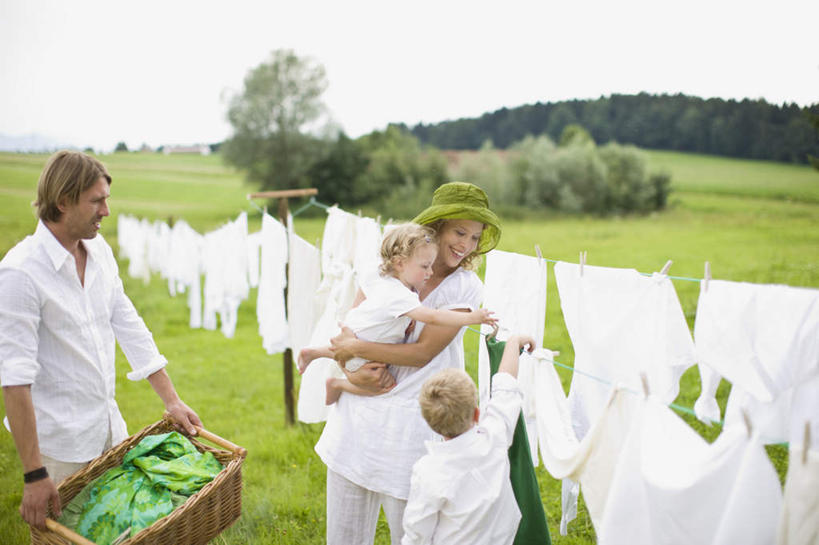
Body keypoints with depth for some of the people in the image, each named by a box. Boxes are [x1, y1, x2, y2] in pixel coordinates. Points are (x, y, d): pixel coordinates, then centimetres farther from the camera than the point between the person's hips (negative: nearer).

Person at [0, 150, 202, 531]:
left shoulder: (100, 250, 2)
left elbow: (129, 327, 8)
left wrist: (171, 401, 7)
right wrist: (33, 474, -24)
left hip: (110, 427, 7)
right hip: (58, 443, -6)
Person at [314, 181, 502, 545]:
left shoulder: (465, 287, -9)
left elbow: (423, 352, -15)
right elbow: (348, 326, 3)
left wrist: (357, 348, -12)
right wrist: (354, 369, -15)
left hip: (410, 421, -4)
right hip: (359, 412, 4)